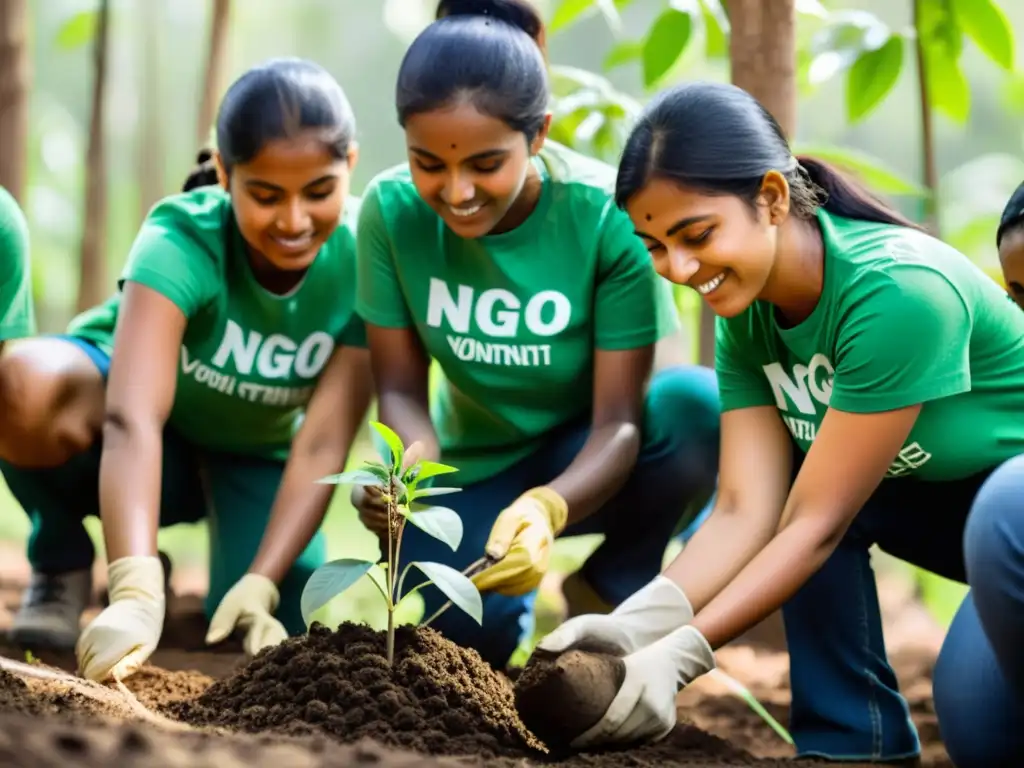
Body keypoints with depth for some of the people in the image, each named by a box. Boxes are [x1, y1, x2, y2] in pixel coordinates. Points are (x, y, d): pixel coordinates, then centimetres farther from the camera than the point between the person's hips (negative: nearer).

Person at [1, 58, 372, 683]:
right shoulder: (182, 241, -32)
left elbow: (322, 443, -26)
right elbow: (132, 418, -45)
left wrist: (261, 585, -38)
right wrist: (135, 595, -58)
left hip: (251, 457, 3)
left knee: (274, 633, -24)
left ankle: (224, 574, 14)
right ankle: (62, 562, -6)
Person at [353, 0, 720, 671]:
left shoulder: (609, 218, -25)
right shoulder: (392, 211, -17)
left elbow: (618, 421, -25)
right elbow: (401, 388, -12)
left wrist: (546, 510, -46)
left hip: (588, 465, -1)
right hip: (478, 465, 2)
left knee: (698, 405, -34)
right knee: (467, 633, -28)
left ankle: (610, 591, -7)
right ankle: (510, 593, 12)